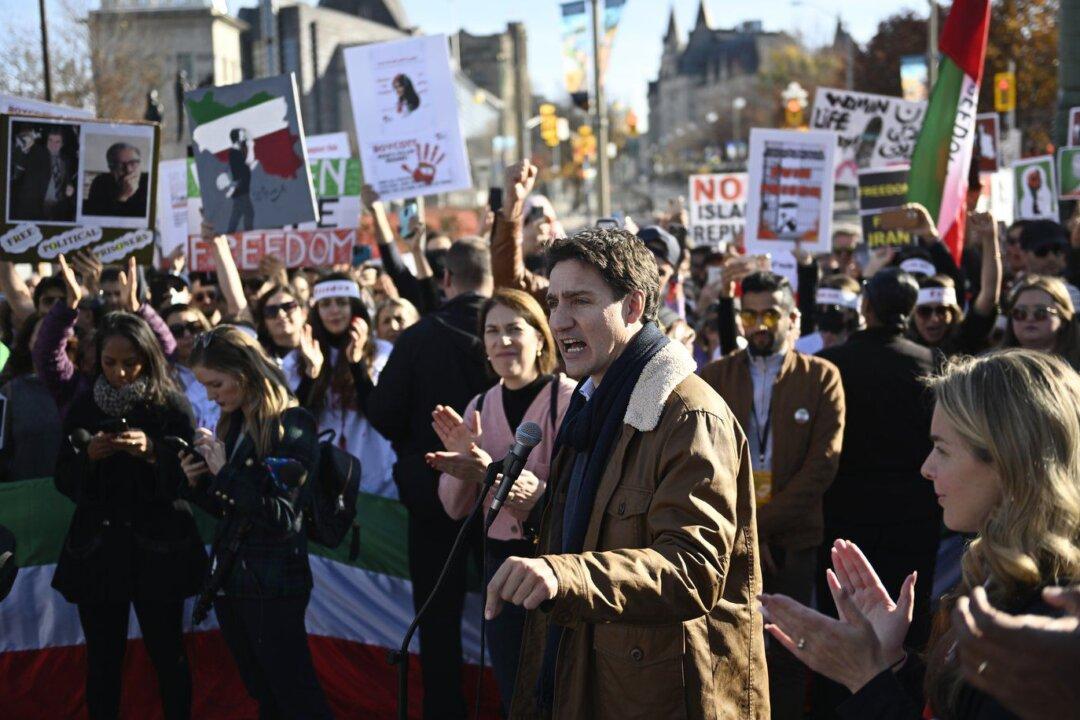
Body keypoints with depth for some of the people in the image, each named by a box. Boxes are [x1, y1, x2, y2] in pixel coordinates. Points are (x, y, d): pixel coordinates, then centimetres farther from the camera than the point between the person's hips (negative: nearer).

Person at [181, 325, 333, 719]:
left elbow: (281, 516, -20)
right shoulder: (233, 424, 10)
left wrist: (225, 472, -20)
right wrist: (198, 484, -2)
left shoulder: (292, 425, -13)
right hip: (230, 578, 8)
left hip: (272, 586, -8)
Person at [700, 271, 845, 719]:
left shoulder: (821, 378, 3)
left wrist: (762, 524, -10)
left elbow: (823, 463, -5)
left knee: (785, 655, 4)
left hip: (791, 542, -1)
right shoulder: (714, 377, 7)